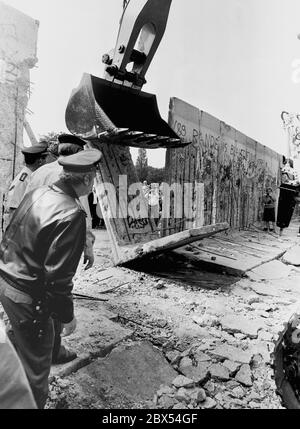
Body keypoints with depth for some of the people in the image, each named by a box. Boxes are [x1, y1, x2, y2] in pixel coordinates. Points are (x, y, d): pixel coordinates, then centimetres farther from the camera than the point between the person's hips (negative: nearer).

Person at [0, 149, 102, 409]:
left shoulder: (38, 194, -1)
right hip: (28, 297, -9)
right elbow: (58, 276, -25)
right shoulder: (72, 215, -26)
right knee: (35, 365, 14)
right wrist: (67, 316, -11)